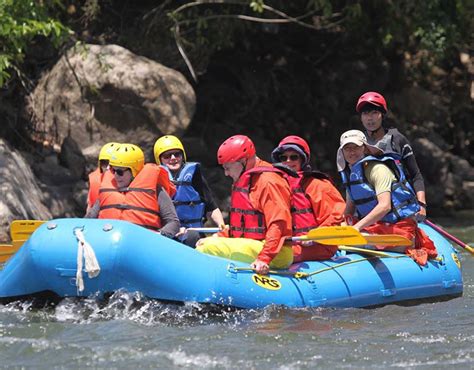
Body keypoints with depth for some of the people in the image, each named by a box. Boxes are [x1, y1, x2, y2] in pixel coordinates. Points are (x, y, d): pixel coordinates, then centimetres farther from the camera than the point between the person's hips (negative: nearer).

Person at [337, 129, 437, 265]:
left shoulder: (377, 169, -14)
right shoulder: (349, 173, 12)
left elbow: (384, 206, -25)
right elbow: (349, 208, 16)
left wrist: (358, 227, -31)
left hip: (399, 226, -8)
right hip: (375, 226, 8)